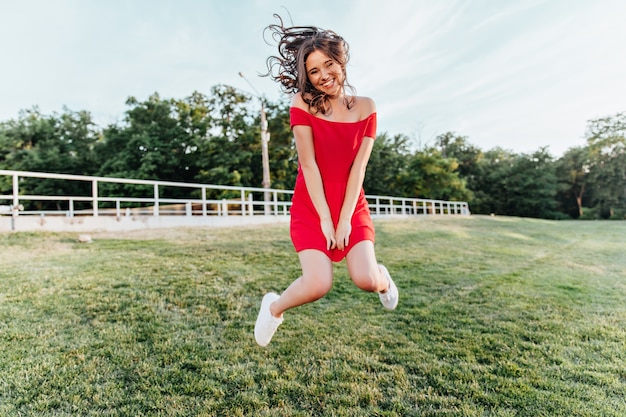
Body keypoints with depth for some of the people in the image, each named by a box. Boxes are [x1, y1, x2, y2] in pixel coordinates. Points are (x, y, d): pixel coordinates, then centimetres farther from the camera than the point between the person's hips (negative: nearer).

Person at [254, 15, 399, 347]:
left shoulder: (365, 108, 0)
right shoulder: (302, 104, -6)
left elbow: (358, 166, -6)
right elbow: (308, 164, -12)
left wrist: (344, 219, -11)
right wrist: (325, 219, -14)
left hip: (352, 205, 2)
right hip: (310, 206, -2)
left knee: (365, 280, -13)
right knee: (319, 285, -16)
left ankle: (383, 278, 26)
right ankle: (273, 307, 17)